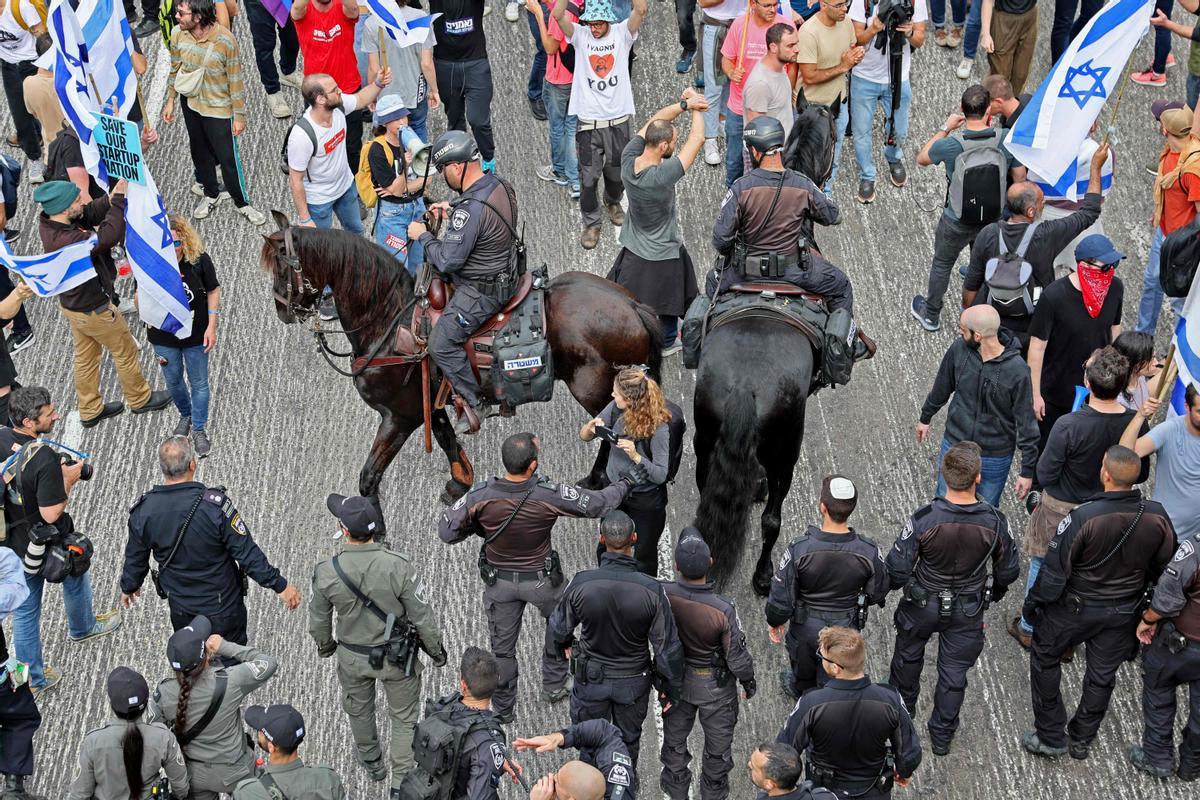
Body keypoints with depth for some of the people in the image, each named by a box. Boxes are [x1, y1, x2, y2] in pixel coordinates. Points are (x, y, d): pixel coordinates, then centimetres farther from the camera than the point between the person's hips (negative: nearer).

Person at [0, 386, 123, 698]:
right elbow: (51, 513, -30)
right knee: (75, 577, 30)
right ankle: (82, 626, 58)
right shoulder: (45, 458, -34)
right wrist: (69, 479, -16)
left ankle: (32, 680, 29)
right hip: (47, 543, -5)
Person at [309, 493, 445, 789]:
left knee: (358, 710, 30)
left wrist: (325, 647, 16)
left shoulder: (326, 573, -24)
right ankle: (401, 782, 29)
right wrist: (436, 649, 1)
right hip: (397, 656, -2)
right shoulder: (398, 567, -29)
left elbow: (318, 621, -7)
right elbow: (421, 616, -18)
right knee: (404, 718, 20)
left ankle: (372, 764, 52)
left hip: (352, 658, 2)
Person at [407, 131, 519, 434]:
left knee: (441, 345, -5)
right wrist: (453, 213, 8)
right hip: (504, 271, 10)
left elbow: (447, 261, -27)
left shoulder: (471, 209, -34)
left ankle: (476, 401, 11)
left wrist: (423, 235, -11)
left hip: (482, 290, -10)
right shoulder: (499, 184, -5)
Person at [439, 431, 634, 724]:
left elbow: (447, 531, -18)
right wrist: (626, 482, 3)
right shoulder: (549, 494, -28)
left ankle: (503, 710, 35)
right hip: (541, 580, -1)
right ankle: (553, 687, 40)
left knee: (502, 647, 20)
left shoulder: (481, 496, -26)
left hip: (499, 582, 1)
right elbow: (597, 505, -14)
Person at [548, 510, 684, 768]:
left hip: (591, 679, 0)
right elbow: (668, 647, -17)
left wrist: (564, 645, 18)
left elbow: (559, 628, -6)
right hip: (634, 683, 0)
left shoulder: (581, 583, -25)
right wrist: (670, 689, 0)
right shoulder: (651, 590, -26)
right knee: (628, 740, 25)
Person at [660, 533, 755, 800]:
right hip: (716, 687, -2)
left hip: (676, 680, 2)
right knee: (718, 743, 22)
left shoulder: (664, 595, -27)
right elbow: (737, 656, -20)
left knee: (674, 739, 25)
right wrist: (749, 681, -1)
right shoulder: (722, 610, -33)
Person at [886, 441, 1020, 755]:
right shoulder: (994, 521, -25)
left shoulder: (924, 519, -31)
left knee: (909, 653, 29)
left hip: (922, 604, 0)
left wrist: (892, 584, 1)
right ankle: (941, 735, 37)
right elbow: (1008, 571, -9)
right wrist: (995, 593, 13)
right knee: (954, 671, 20)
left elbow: (897, 571, -24)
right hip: (968, 612, 1)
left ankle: (902, 704, 54)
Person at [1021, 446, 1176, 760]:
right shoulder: (1157, 517, -19)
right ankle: (1082, 740, 40)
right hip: (1123, 613, 4)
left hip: (1074, 608, -3)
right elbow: (1164, 568, -2)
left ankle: (1051, 738, 29)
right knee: (1102, 676, 22)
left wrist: (1032, 603, -6)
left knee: (1045, 659, 21)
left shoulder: (1083, 517, -32)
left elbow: (1055, 570, -23)